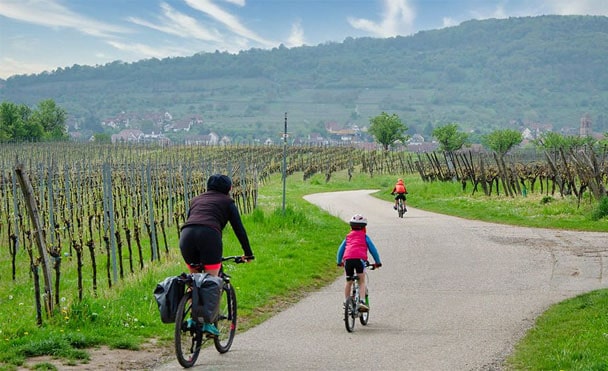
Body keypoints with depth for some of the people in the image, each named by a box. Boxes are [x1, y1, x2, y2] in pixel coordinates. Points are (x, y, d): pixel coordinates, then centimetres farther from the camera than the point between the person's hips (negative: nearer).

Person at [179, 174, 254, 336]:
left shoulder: (196, 199, 33)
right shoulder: (227, 201, 22)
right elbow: (239, 228, 19)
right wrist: (248, 253, 27)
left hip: (186, 234, 4)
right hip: (209, 235, -4)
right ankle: (207, 321, -3)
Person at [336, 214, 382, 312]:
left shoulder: (348, 237, 28)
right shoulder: (364, 236, 20)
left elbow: (340, 249, 29)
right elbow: (372, 249, 17)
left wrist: (339, 262, 43)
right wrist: (378, 262, 25)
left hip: (347, 259, 3)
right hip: (359, 258, -3)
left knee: (348, 282, 19)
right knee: (362, 281, 3)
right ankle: (361, 301, -14)